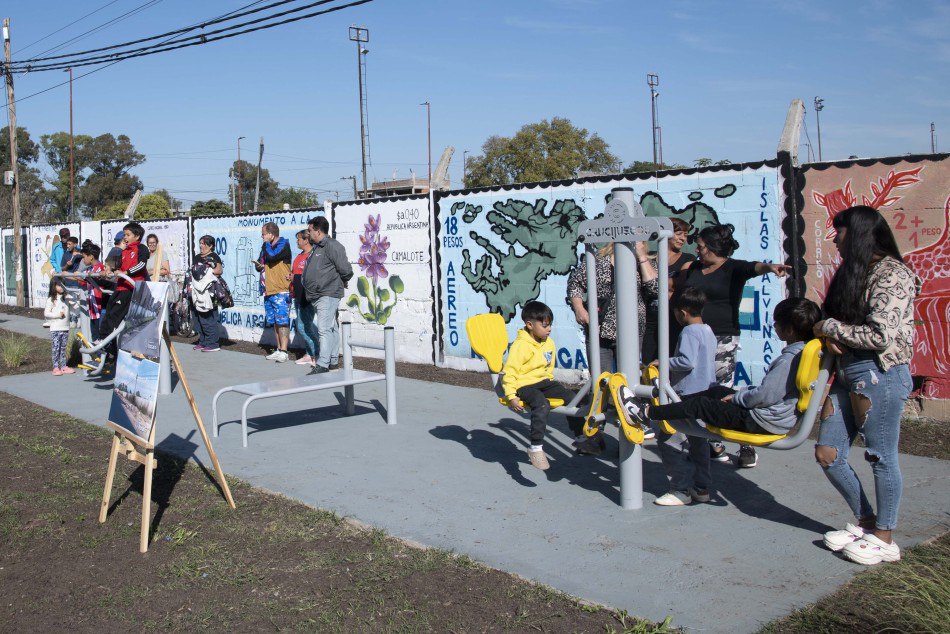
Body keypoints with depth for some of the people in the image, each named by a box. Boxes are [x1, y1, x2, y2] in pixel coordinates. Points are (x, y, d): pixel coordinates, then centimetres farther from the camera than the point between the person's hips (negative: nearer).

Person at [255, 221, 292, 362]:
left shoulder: (283, 244, -6)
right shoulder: (266, 247, 19)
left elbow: (272, 256, -22)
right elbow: (259, 264, 26)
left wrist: (266, 244, -5)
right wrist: (259, 265, 2)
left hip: (281, 291, -8)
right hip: (269, 291, 8)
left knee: (282, 321, -12)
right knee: (275, 322, 10)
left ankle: (284, 352, -15)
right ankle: (279, 350, 15)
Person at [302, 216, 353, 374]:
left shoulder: (332, 246, -13)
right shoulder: (316, 248, 17)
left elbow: (346, 270, -16)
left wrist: (341, 283, -1)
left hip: (328, 295, -10)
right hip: (317, 296, 10)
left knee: (324, 329, -14)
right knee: (331, 328, 16)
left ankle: (322, 365, -17)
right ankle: (333, 360, 23)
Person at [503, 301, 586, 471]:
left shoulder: (549, 343, 8)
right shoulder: (521, 346, -16)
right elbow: (509, 372, -17)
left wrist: (550, 385, 20)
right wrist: (511, 396, -22)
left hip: (544, 382, 8)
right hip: (524, 385, -8)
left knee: (571, 397, 0)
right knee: (542, 405, -34)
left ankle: (581, 436, 15)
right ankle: (535, 448, -29)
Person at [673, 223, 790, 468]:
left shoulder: (733, 268, -6)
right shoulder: (694, 269, 12)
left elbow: (753, 267, -27)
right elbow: (675, 288, 28)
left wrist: (769, 267, -48)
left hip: (722, 340, -6)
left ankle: (747, 446, 5)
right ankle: (716, 446, 17)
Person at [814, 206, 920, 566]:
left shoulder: (892, 275, -12)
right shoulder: (850, 273, 15)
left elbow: (881, 336, -20)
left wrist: (830, 328, -11)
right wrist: (829, 336, -5)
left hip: (879, 375, -9)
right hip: (846, 373, 9)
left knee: (881, 457, 2)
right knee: (827, 454, 9)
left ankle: (884, 539, 16)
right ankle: (866, 522, 25)